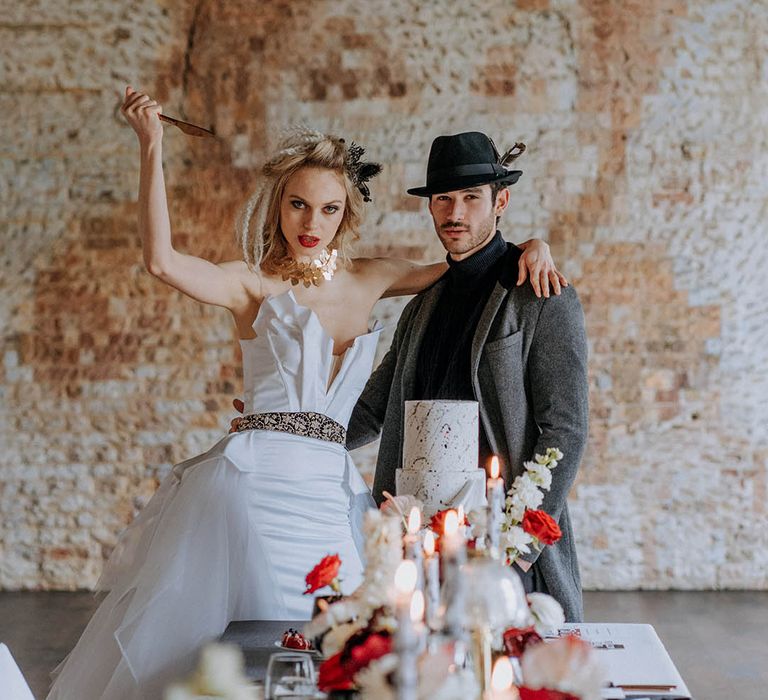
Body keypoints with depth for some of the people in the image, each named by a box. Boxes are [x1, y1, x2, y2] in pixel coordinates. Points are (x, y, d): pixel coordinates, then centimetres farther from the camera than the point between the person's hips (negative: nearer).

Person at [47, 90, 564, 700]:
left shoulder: (367, 280, 13)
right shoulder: (256, 284, 0)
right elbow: (162, 261, -18)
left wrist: (527, 250, 4)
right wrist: (152, 147, -19)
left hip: (331, 491, 4)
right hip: (257, 481, -4)